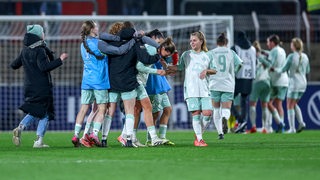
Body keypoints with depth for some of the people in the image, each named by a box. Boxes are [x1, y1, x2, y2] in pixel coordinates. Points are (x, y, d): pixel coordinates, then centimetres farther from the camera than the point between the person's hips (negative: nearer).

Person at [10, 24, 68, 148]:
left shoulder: (25, 51, 9)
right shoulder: (40, 51, -14)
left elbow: (14, 65, 16)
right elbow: (44, 67, -24)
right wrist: (60, 60, -19)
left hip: (29, 87, 7)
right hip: (42, 87, -7)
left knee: (34, 112, 18)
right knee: (44, 114, 2)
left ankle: (20, 128, -7)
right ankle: (39, 141, -3)